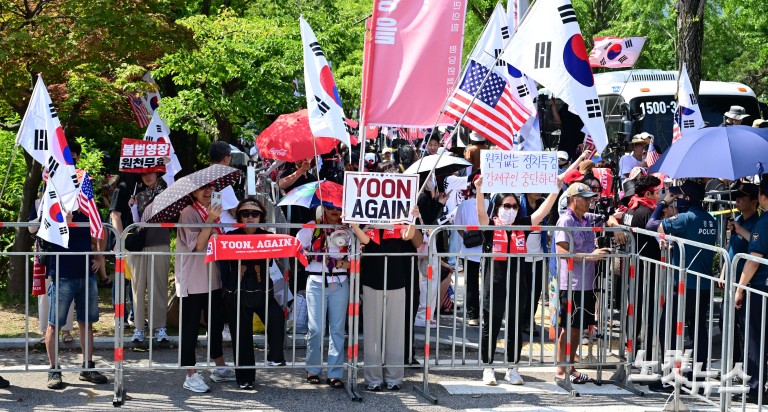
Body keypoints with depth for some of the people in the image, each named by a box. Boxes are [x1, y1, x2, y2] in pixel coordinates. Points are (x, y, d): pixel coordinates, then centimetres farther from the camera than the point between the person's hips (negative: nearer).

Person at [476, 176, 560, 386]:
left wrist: (555, 191, -9)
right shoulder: (491, 226, -2)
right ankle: (488, 369, 15)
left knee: (516, 328, 9)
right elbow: (481, 211, -20)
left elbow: (542, 211, 2)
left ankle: (512, 370, 19)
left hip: (517, 285, 3)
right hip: (495, 285, -3)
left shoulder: (522, 226, 7)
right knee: (491, 327, 4)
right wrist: (479, 189, -36)